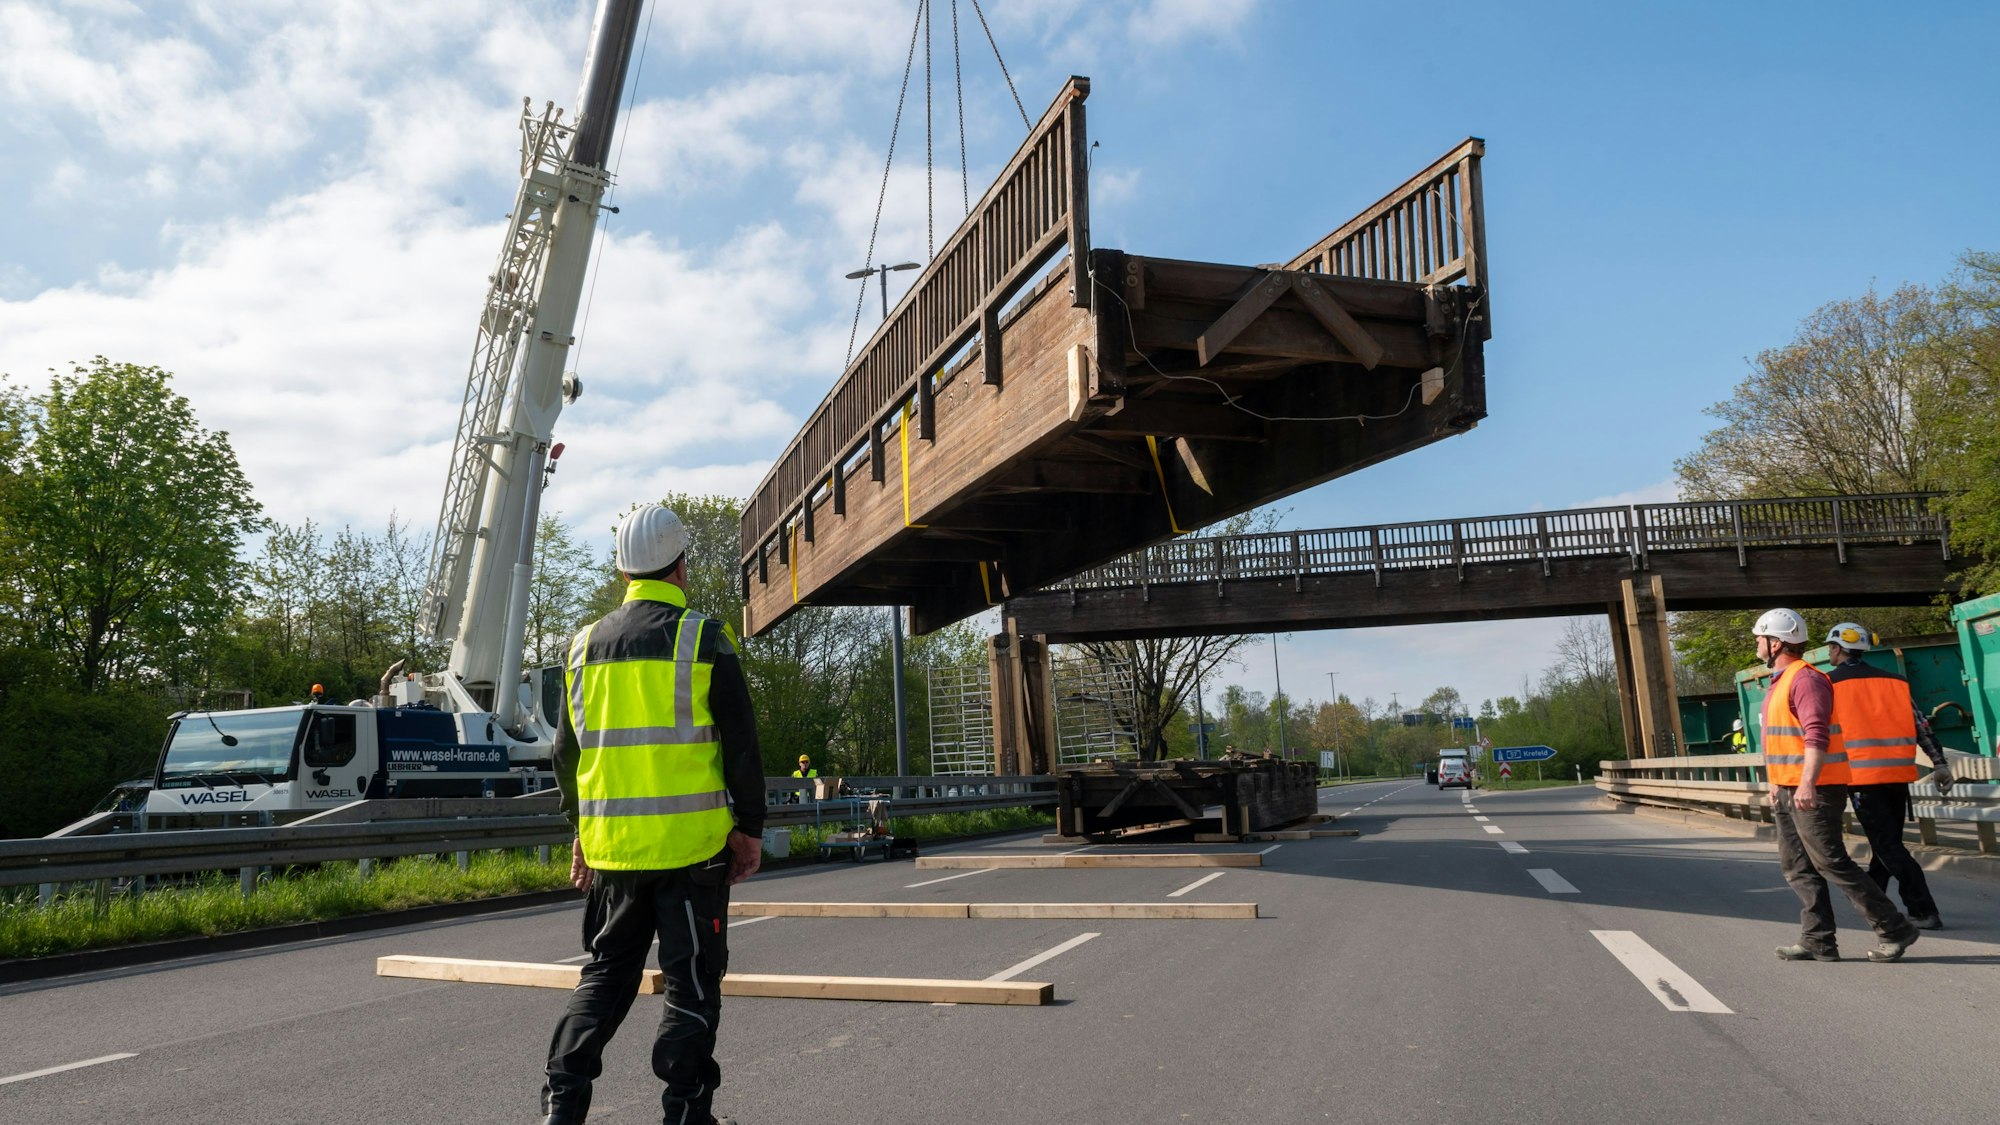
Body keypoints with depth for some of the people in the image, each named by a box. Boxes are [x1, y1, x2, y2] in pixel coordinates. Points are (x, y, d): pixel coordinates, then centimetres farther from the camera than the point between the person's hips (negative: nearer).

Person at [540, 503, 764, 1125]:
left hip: (610, 842, 5)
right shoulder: (703, 638, -7)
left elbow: (568, 752, 13)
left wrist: (581, 832, 23)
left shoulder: (585, 646, 8)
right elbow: (741, 746, -7)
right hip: (692, 844, -4)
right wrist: (749, 827, 2)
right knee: (691, 981, 6)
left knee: (604, 973, 17)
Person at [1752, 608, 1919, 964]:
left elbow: (1817, 735, -25)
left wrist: (1807, 783, -33)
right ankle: (1818, 942, 12)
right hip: (1790, 792, 10)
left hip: (1813, 792, -10)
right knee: (1798, 868, 9)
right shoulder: (1781, 681, 17)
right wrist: (1778, 783, 28)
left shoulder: (1805, 679, -15)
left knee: (1832, 864, -7)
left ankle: (1894, 930, 4)